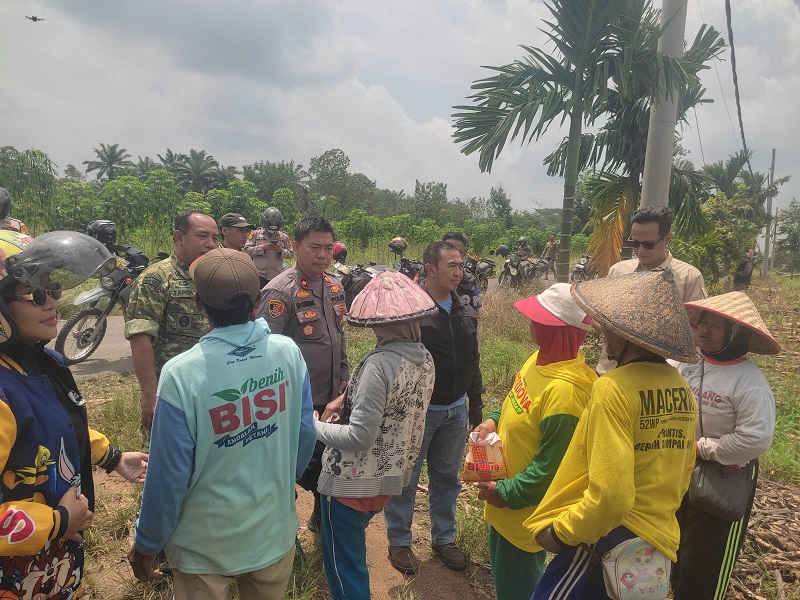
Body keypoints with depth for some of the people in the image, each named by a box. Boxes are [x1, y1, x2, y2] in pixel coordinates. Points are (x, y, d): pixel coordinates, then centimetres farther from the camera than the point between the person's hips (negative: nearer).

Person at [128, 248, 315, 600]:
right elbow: (305, 436, -4)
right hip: (275, 531, 3)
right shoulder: (289, 352, -14)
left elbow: (169, 476, -18)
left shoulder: (181, 375, -24)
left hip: (207, 545, -3)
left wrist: (146, 544, 0)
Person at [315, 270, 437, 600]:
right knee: (352, 550, 31)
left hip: (354, 481, -8)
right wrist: (347, 401, 9)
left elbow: (358, 437, -27)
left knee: (342, 562, 14)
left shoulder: (380, 364, -28)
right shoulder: (425, 358, -2)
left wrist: (315, 425, -11)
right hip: (392, 476, 8)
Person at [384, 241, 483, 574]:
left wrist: (476, 407, 15)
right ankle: (399, 542, 31)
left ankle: (444, 539, 37)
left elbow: (473, 364, 13)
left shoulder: (465, 312, 5)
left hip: (456, 410, 6)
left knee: (447, 478, 19)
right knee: (405, 479, 11)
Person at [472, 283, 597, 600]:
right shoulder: (542, 358, -5)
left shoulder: (565, 389, -33)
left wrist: (507, 494, -17)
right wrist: (493, 420, -4)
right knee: (503, 574, 29)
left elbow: (551, 465, -26)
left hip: (524, 509, -8)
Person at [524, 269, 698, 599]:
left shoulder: (614, 388, -23)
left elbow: (610, 494, -27)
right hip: (660, 539, 8)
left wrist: (559, 531, -13)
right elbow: (682, 475, 11)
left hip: (607, 535, -7)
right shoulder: (682, 390, 0)